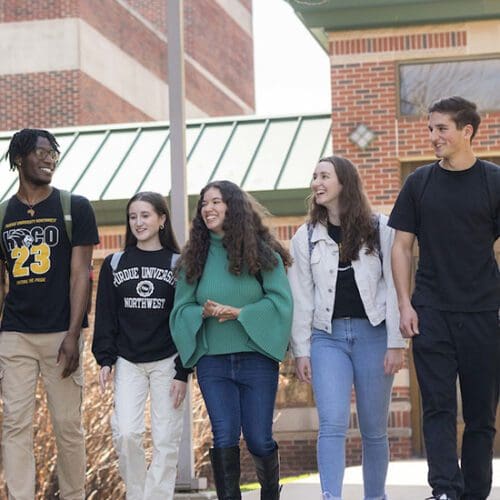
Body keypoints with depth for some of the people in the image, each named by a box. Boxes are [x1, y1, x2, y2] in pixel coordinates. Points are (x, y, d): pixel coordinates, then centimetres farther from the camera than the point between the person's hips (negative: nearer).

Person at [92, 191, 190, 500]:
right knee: (125, 432, -10)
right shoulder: (115, 264, 8)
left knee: (166, 439, -2)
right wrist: (105, 359, -2)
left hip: (167, 362, -1)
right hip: (128, 362, 1)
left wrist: (183, 371, -6)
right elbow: (105, 316, 9)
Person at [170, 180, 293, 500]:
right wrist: (203, 312, -13)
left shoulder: (262, 252, 0)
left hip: (256, 357, -2)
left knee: (259, 439, 1)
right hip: (212, 361, 2)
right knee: (224, 438, -6)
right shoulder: (194, 258, 9)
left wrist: (239, 313, -16)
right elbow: (181, 308, 8)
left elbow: (280, 301, -6)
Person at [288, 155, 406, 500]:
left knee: (374, 429, 6)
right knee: (333, 423, -12)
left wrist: (396, 343, -7)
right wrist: (301, 350, 2)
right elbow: (301, 297, 7)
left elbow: (393, 287, -1)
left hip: (372, 334, -1)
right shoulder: (306, 236, 8)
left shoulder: (380, 229, 2)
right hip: (328, 337, 1)